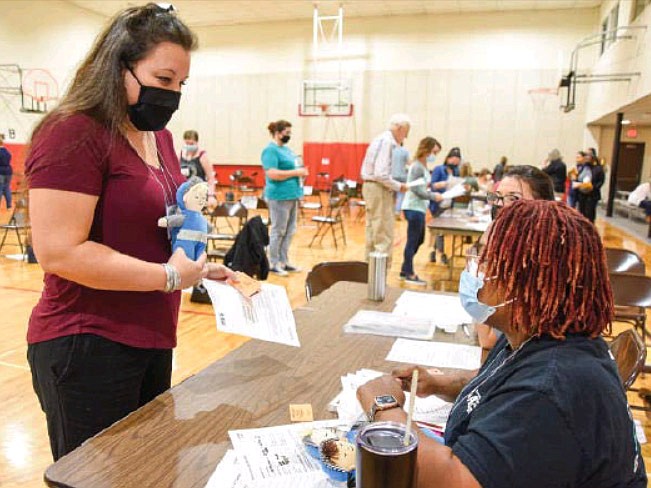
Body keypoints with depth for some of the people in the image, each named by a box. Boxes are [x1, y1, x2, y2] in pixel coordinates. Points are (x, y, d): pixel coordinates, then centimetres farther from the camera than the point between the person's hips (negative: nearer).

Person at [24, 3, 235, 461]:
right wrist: (168, 276, -19)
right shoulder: (74, 133, -17)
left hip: (152, 339, 9)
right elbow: (60, 252, -23)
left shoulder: (159, 137, 10)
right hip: (87, 347, -8)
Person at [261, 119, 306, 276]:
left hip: (292, 195, 9)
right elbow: (272, 174, -21)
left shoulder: (286, 149, 17)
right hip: (279, 196, -9)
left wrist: (301, 171, 9)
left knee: (289, 231, 12)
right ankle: (273, 264, 9)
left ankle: (283, 261, 22)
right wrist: (296, 172, -17)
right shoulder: (270, 150, -11)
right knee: (278, 231, -2)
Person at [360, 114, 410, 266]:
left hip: (370, 186, 11)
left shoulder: (381, 139, 14)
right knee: (384, 235, -7)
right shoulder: (387, 142, -17)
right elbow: (381, 174, -23)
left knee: (373, 231, 16)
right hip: (379, 189, -11)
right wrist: (399, 186, -12)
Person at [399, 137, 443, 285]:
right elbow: (416, 189, -19)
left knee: (418, 240, 16)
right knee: (412, 241, -2)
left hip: (419, 207, 10)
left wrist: (433, 193, 4)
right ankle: (409, 274, 7)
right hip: (414, 208, -10)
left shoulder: (423, 165, 14)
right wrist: (433, 196, -13)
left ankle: (405, 270, 25)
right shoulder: (417, 166, -15)